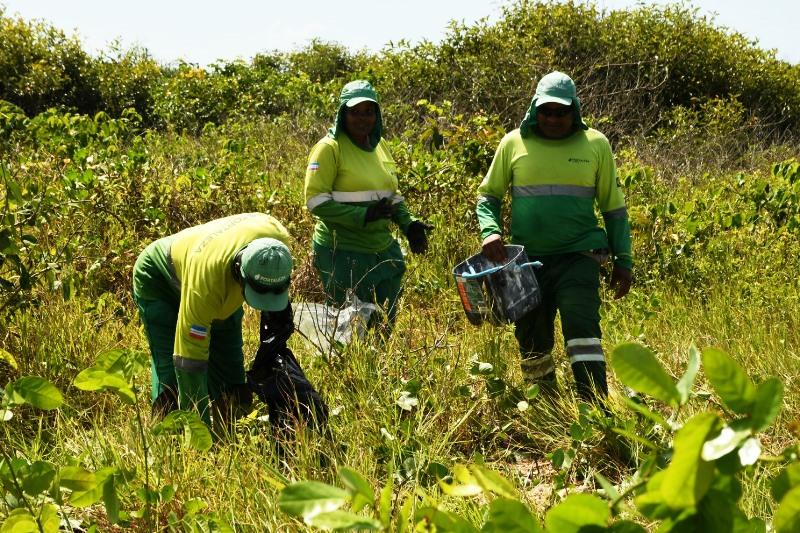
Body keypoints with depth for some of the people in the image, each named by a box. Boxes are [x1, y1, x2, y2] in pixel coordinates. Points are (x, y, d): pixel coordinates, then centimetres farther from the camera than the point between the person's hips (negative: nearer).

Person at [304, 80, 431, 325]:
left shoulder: (380, 145, 11)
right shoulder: (329, 148, -10)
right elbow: (315, 201, -16)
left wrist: (408, 223, 2)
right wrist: (363, 215, -23)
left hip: (384, 250, 7)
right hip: (343, 253, -7)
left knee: (386, 323, 12)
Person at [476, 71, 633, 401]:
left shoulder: (595, 144, 2)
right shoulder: (514, 143, 3)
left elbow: (613, 207, 9)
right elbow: (488, 195, 10)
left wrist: (623, 261, 7)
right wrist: (490, 232, -11)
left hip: (578, 256, -2)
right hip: (528, 260, 2)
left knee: (582, 329, -20)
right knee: (532, 344, 10)